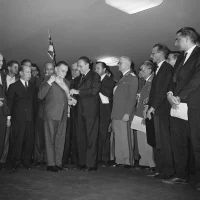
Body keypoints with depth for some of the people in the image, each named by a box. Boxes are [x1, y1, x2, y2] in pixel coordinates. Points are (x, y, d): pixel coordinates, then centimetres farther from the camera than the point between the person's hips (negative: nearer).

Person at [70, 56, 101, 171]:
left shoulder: (95, 76, -1)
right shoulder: (80, 78, 20)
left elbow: (95, 91, -15)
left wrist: (78, 92, -14)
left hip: (91, 111, -7)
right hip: (81, 111, 7)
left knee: (91, 138, -4)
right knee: (81, 138, 7)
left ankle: (91, 164, 2)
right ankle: (82, 163, 14)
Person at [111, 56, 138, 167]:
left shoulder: (132, 78, -3)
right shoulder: (122, 78, 22)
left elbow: (132, 97, -12)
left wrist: (128, 113, -17)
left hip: (124, 114, -8)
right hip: (116, 114, 8)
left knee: (125, 139, -6)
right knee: (118, 139, 7)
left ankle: (128, 162, 1)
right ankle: (119, 161, 12)